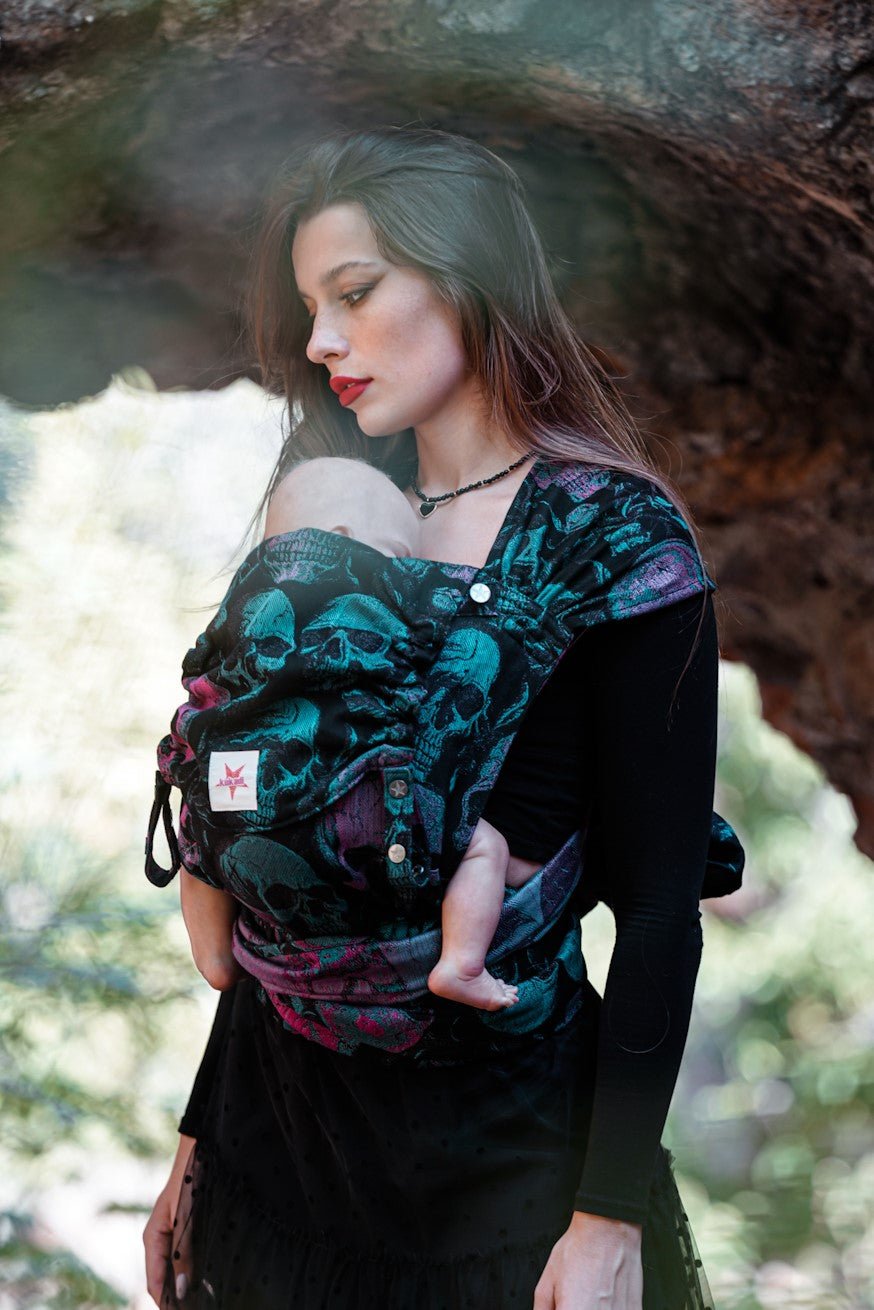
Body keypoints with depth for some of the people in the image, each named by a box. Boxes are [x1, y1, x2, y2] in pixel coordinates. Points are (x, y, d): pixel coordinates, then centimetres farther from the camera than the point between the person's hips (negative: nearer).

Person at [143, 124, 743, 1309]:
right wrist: (202, 1130, 10)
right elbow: (274, 871, 8)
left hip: (505, 1148, -5)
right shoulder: (332, 519, 5)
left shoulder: (616, 544, -11)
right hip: (280, 1114, 5)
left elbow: (659, 910, -13)